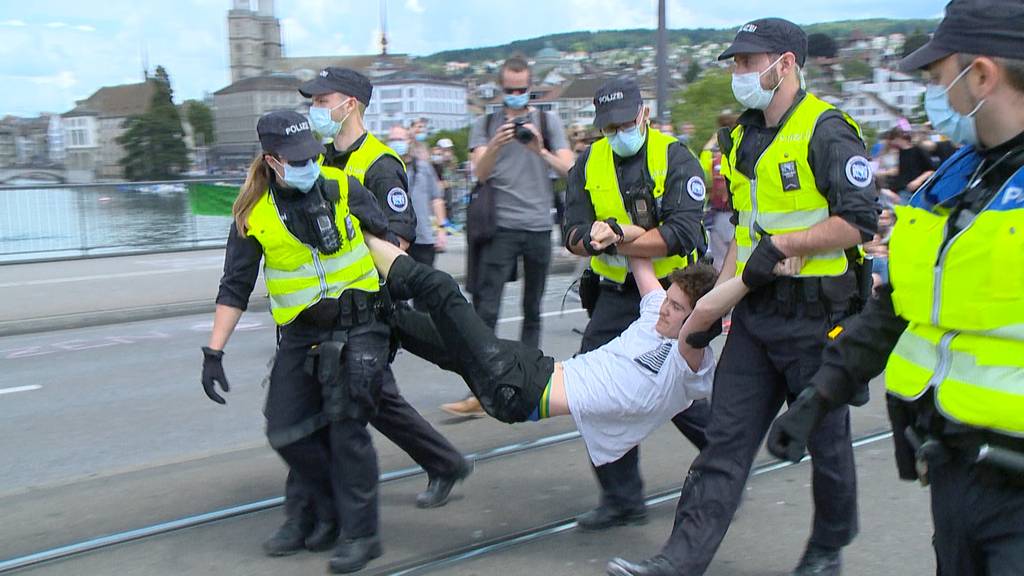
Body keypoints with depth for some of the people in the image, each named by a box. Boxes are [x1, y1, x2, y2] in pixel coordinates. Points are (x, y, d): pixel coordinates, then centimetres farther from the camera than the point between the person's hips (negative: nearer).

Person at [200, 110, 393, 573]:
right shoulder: (252, 216, -4)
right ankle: (330, 508, 24)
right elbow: (234, 289, 0)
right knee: (286, 431, -1)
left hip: (358, 325, -2)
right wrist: (213, 353, -5)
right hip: (301, 335, 3)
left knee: (346, 427, -10)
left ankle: (360, 534, 2)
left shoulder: (345, 191, -5)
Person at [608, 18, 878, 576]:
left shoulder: (827, 131, -12)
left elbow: (858, 222, -19)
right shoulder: (744, 138, 14)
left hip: (817, 315, -7)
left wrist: (780, 245, -18)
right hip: (756, 314, 7)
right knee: (725, 439, 3)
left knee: (825, 440, 10)